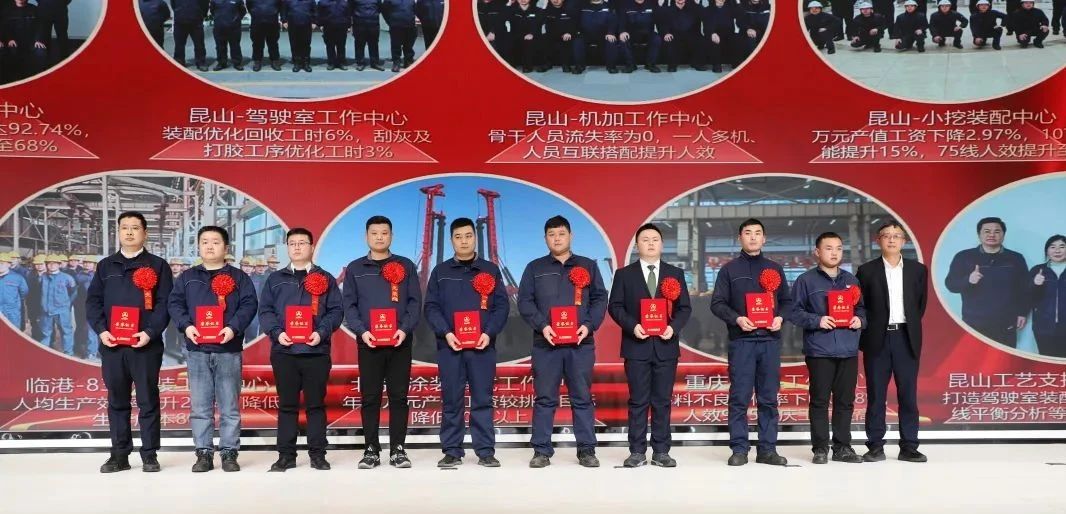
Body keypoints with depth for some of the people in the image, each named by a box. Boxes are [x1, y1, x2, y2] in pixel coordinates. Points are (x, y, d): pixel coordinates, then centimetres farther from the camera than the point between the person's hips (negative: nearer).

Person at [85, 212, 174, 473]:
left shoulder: (158, 265, 5)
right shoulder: (105, 266, 15)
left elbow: (165, 304, -2)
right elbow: (93, 301, 9)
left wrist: (151, 332, -15)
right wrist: (101, 330, -7)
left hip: (146, 344, -3)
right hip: (111, 344, 3)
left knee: (148, 400, 1)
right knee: (117, 401, 8)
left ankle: (149, 455, 7)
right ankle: (119, 454, 15)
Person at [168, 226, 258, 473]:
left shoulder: (238, 277, 8)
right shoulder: (187, 277, 14)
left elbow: (250, 304, -1)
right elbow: (174, 303, 6)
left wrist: (234, 327, -16)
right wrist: (186, 325, -12)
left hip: (228, 350, -1)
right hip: (197, 350, 2)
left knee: (230, 407, 1)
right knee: (199, 407, 3)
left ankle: (229, 453, 7)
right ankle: (204, 453, 10)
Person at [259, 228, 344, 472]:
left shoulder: (325, 278, 10)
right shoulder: (275, 279, 13)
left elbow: (336, 311, 3)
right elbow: (265, 311, 7)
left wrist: (322, 332, -12)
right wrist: (277, 332, -10)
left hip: (316, 351, -1)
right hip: (284, 351, 1)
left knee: (316, 404, 3)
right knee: (287, 405, 5)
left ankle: (318, 454, 9)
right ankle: (286, 455, 10)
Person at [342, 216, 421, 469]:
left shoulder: (406, 266, 8)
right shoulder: (355, 268, 9)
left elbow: (415, 302, 3)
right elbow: (349, 305, 3)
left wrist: (405, 329, -13)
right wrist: (361, 330, -12)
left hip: (400, 342, 0)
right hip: (368, 343, 0)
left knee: (399, 397, 2)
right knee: (370, 398, 4)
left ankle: (398, 449, 9)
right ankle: (371, 450, 11)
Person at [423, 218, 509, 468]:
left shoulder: (491, 270, 9)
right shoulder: (440, 272, 10)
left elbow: (502, 306, 4)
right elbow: (431, 307, 3)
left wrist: (489, 333, -10)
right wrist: (446, 333, -12)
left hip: (482, 345, 0)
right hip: (449, 346, 0)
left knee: (482, 400, 2)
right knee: (451, 401, 3)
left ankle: (486, 452, 7)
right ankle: (451, 452, 10)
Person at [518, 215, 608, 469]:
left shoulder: (588, 266, 12)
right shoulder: (535, 268, 10)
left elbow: (600, 299, 7)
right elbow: (524, 301, 3)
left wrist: (589, 325, -8)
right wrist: (542, 326, -12)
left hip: (581, 343, 0)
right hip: (546, 344, 0)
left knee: (582, 398, 4)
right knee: (545, 398, 2)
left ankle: (587, 450, 10)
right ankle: (542, 451, 8)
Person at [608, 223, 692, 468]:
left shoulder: (676, 274, 10)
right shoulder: (624, 274, 6)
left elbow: (685, 307, 6)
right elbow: (615, 306, 0)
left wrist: (674, 327, -12)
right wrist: (632, 326, -15)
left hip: (666, 346, 2)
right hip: (636, 346, -1)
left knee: (662, 401, 5)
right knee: (638, 401, 1)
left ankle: (661, 452, 11)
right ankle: (637, 452, 7)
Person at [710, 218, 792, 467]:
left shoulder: (775, 269, 15)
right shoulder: (730, 269, 6)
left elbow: (787, 301, 16)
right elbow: (717, 303, 1)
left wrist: (780, 317, -4)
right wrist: (737, 319, -14)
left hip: (770, 339, 3)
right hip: (741, 340, -3)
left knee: (769, 397, 5)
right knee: (739, 397, -3)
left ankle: (767, 449, 10)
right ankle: (739, 449, 3)